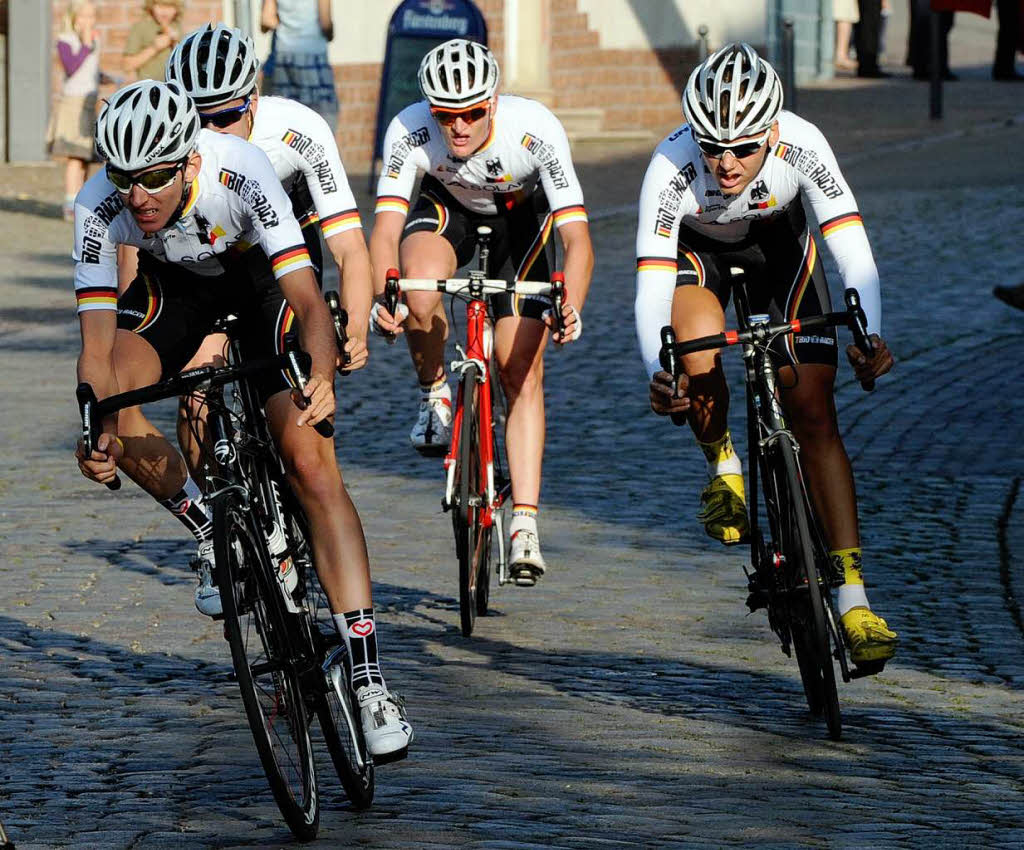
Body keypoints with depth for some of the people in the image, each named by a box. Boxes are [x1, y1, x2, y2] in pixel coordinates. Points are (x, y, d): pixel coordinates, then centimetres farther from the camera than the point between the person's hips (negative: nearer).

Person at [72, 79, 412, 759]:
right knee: (108, 393, -27)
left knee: (312, 465, -17)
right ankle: (216, 538, -4)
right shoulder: (100, 206, -29)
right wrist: (99, 434, -48)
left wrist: (322, 377, -63)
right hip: (175, 287, 3)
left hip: (262, 280, -3)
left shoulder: (241, 174, -37)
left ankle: (370, 681, -17)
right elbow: (98, 346, -30)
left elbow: (309, 302, -43)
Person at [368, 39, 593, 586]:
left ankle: (525, 526, -7)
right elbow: (386, 228, -36)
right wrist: (380, 298, -55)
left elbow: (577, 237, -39)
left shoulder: (535, 130, -36)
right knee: (420, 285, -35)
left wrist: (570, 309, -56)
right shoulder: (409, 132, -32)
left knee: (523, 374, -10)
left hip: (519, 218, -1)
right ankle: (433, 394, -5)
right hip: (448, 208, 1)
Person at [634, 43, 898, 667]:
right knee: (699, 353, -32)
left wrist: (869, 336, -53)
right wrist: (657, 374, -56)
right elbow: (651, 287, -39)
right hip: (696, 248, 0)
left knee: (814, 411, -10)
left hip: (778, 243, 0)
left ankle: (854, 599, -11)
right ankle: (722, 464, 1)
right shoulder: (672, 168, -37)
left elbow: (852, 247, -36)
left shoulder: (801, 146, -34)